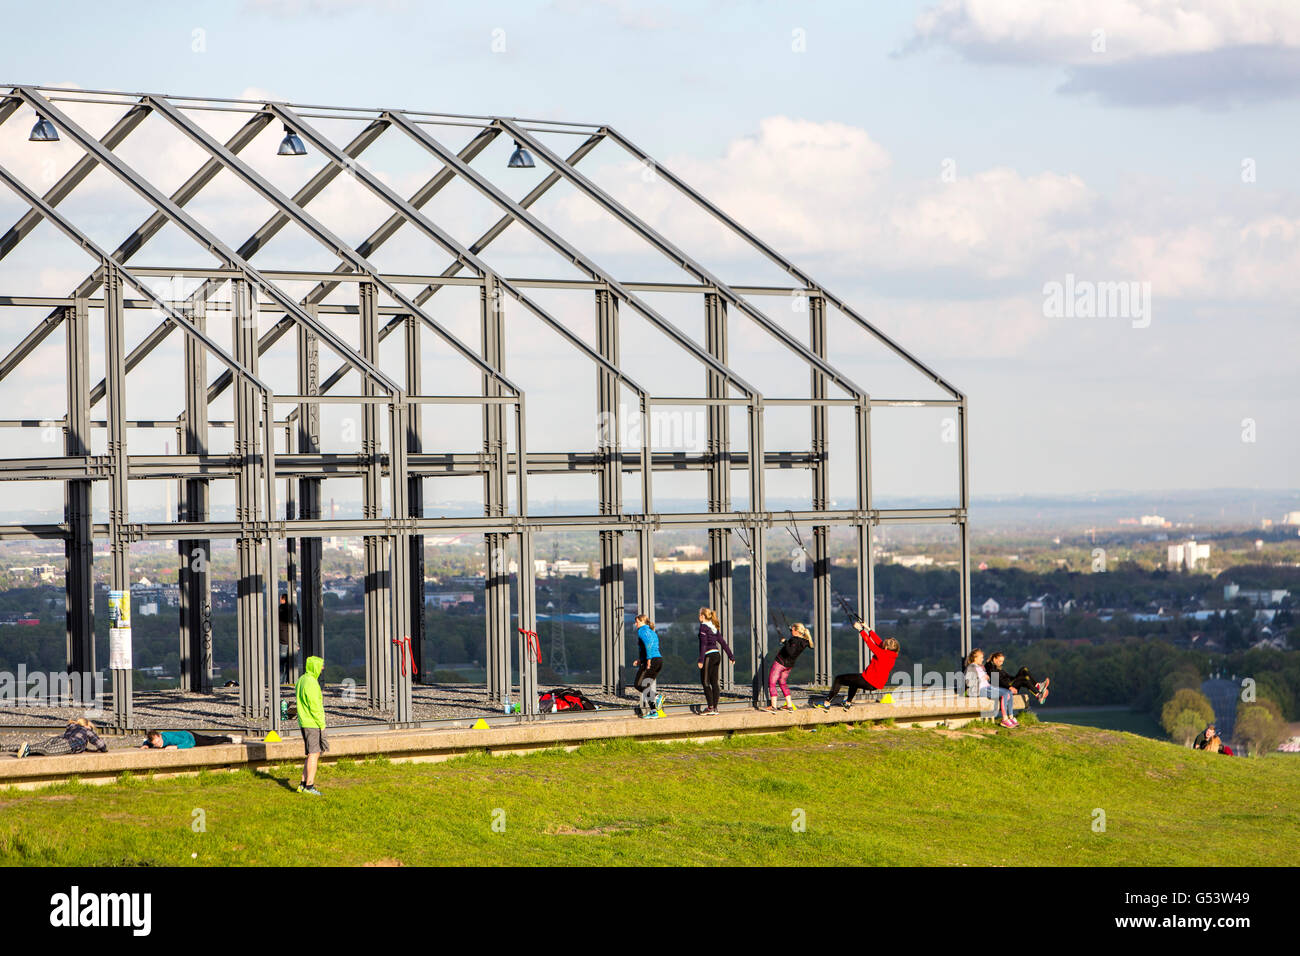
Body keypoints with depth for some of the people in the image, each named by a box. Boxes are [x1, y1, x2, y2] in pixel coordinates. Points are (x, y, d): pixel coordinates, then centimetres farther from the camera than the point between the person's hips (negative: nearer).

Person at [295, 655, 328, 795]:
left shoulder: (301, 681, 14)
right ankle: (309, 786, -6)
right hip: (313, 724, -10)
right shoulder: (311, 683, -17)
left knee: (313, 754, 14)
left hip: (304, 724, 10)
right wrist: (322, 725, -14)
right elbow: (314, 706, -20)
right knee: (314, 754, -6)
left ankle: (303, 784, 14)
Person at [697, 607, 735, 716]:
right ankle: (715, 708, 8)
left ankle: (710, 707, -7)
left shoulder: (703, 627, -9)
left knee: (705, 682, -2)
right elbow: (723, 642, 16)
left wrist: (701, 660, -19)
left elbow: (703, 644, -16)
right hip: (717, 655, 8)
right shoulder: (715, 627, 14)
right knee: (715, 682, 8)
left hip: (708, 656, -8)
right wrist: (731, 656, 20)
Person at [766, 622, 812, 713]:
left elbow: (790, 652, -36)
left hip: (780, 662, -9)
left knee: (771, 683, -3)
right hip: (790, 664, 9)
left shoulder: (795, 640, -25)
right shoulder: (804, 641, 0)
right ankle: (789, 705, 23)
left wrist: (786, 643, -26)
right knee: (782, 682, 26)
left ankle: (773, 706, -10)